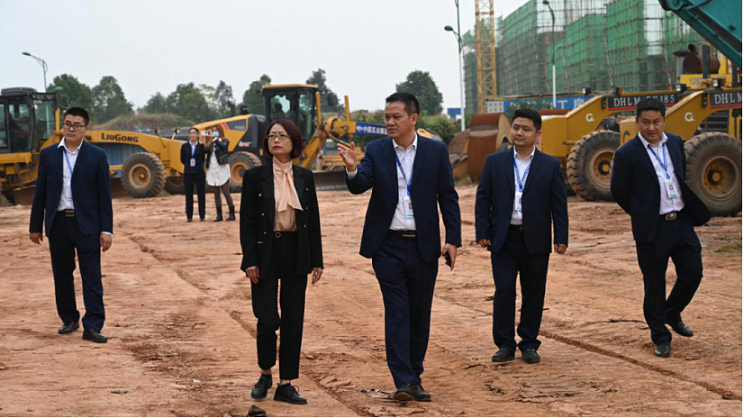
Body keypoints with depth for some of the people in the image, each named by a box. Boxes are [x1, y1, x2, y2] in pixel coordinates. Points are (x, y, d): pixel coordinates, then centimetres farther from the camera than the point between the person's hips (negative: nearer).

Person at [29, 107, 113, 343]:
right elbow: (40, 193, 8)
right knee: (62, 275, 10)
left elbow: (104, 195, -1)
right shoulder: (48, 155, 6)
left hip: (87, 225, -3)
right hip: (58, 224, 3)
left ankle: (93, 326, -4)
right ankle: (69, 319, 24)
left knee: (92, 277, -5)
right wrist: (35, 226, 7)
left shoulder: (96, 156, 0)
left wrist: (106, 229, -6)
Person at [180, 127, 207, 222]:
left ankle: (202, 215, 11)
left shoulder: (201, 146, -2)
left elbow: (203, 159, -4)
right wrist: (189, 164, 9)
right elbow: (182, 159, 9)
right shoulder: (185, 146, 3)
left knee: (201, 194, 3)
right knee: (189, 195, 4)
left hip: (199, 172, -1)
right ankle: (189, 216, 10)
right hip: (188, 173, 1)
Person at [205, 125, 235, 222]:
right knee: (216, 193, 5)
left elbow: (223, 146, -19)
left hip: (222, 169, -5)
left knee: (226, 192, -5)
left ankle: (232, 214, 0)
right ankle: (219, 215, 7)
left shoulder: (225, 141, 1)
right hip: (212, 170, 5)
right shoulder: (210, 144, 14)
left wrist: (216, 139, -11)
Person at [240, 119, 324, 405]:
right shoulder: (255, 177, 0)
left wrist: (317, 260, 5)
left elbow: (313, 220, 9)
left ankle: (286, 384, 9)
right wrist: (250, 261, -10)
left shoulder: (304, 178, 8)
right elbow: (247, 221, -3)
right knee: (268, 319, -6)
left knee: (293, 319, 2)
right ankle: (265, 373, 19)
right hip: (265, 253, -3)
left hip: (296, 254, 3)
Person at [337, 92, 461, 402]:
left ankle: (414, 377, 17)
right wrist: (352, 169, -31)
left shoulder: (436, 151, 2)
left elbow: (448, 198, 3)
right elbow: (360, 186, -10)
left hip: (423, 246, 1)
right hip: (388, 246, -1)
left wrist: (452, 240, -3)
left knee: (420, 315, 7)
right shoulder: (376, 151, 3)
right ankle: (403, 381, -7)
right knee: (396, 313, -5)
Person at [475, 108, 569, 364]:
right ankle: (505, 344, 5)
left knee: (534, 294, 5)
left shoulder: (550, 165, 4)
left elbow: (559, 204, 3)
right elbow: (483, 198, 6)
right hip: (503, 239, 0)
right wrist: (482, 232, -3)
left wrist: (561, 237, -4)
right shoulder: (494, 162, 6)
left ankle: (529, 345, 15)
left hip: (535, 240, 0)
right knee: (504, 290, -5)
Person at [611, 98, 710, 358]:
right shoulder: (627, 154, -9)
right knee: (654, 285, 3)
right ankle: (660, 337, 17)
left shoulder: (676, 143, 7)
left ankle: (673, 314, 34)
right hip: (653, 229, -4)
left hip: (682, 222, 5)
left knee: (692, 274, 7)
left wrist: (696, 211, 15)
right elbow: (619, 192, -1)